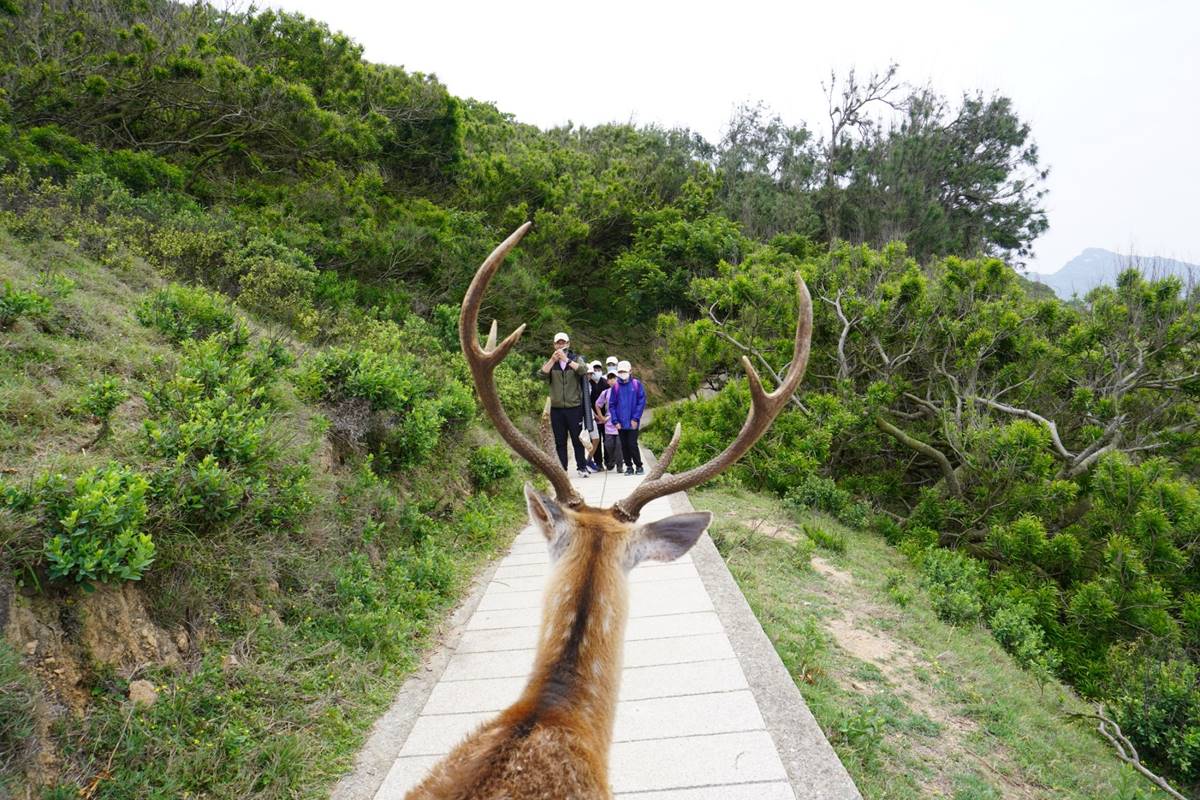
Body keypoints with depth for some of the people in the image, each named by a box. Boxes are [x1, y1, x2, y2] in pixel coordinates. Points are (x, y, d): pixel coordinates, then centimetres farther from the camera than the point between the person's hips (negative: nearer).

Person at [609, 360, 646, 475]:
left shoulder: (636, 384, -2)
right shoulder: (616, 386, 4)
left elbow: (642, 402, -3)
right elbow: (612, 405, 5)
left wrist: (636, 418, -9)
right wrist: (615, 421, -4)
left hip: (633, 422, -3)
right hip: (621, 422, 3)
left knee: (632, 444, -7)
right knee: (624, 445, 7)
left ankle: (639, 466, 8)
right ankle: (629, 467, 18)